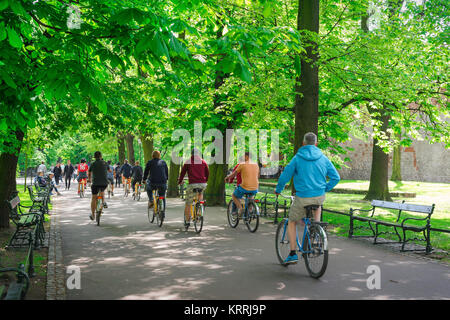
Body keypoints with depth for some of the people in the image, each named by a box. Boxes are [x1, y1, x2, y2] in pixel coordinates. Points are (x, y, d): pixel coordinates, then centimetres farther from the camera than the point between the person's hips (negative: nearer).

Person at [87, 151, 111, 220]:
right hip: (105, 183, 1)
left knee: (94, 198, 11)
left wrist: (89, 179, 39)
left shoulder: (92, 164, 4)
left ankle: (93, 215, 14)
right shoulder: (105, 163, 5)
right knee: (102, 191, 35)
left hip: (95, 183, -1)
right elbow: (110, 170, 22)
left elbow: (89, 173, 18)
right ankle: (103, 202, 14)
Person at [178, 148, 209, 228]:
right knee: (201, 193, 36)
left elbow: (182, 172, 12)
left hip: (192, 184, -3)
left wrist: (180, 181, 28)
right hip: (203, 184, 3)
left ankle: (187, 221, 9)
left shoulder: (188, 162, 8)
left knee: (188, 204, 10)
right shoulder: (203, 162, 13)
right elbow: (207, 173, 20)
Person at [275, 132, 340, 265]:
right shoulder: (323, 158, 5)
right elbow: (336, 177, 7)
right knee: (317, 206, 39)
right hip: (320, 197, 3)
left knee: (292, 222, 17)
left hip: (302, 198, -3)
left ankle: (293, 254, 10)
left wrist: (278, 189, 13)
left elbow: (285, 175, -4)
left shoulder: (297, 158, -4)